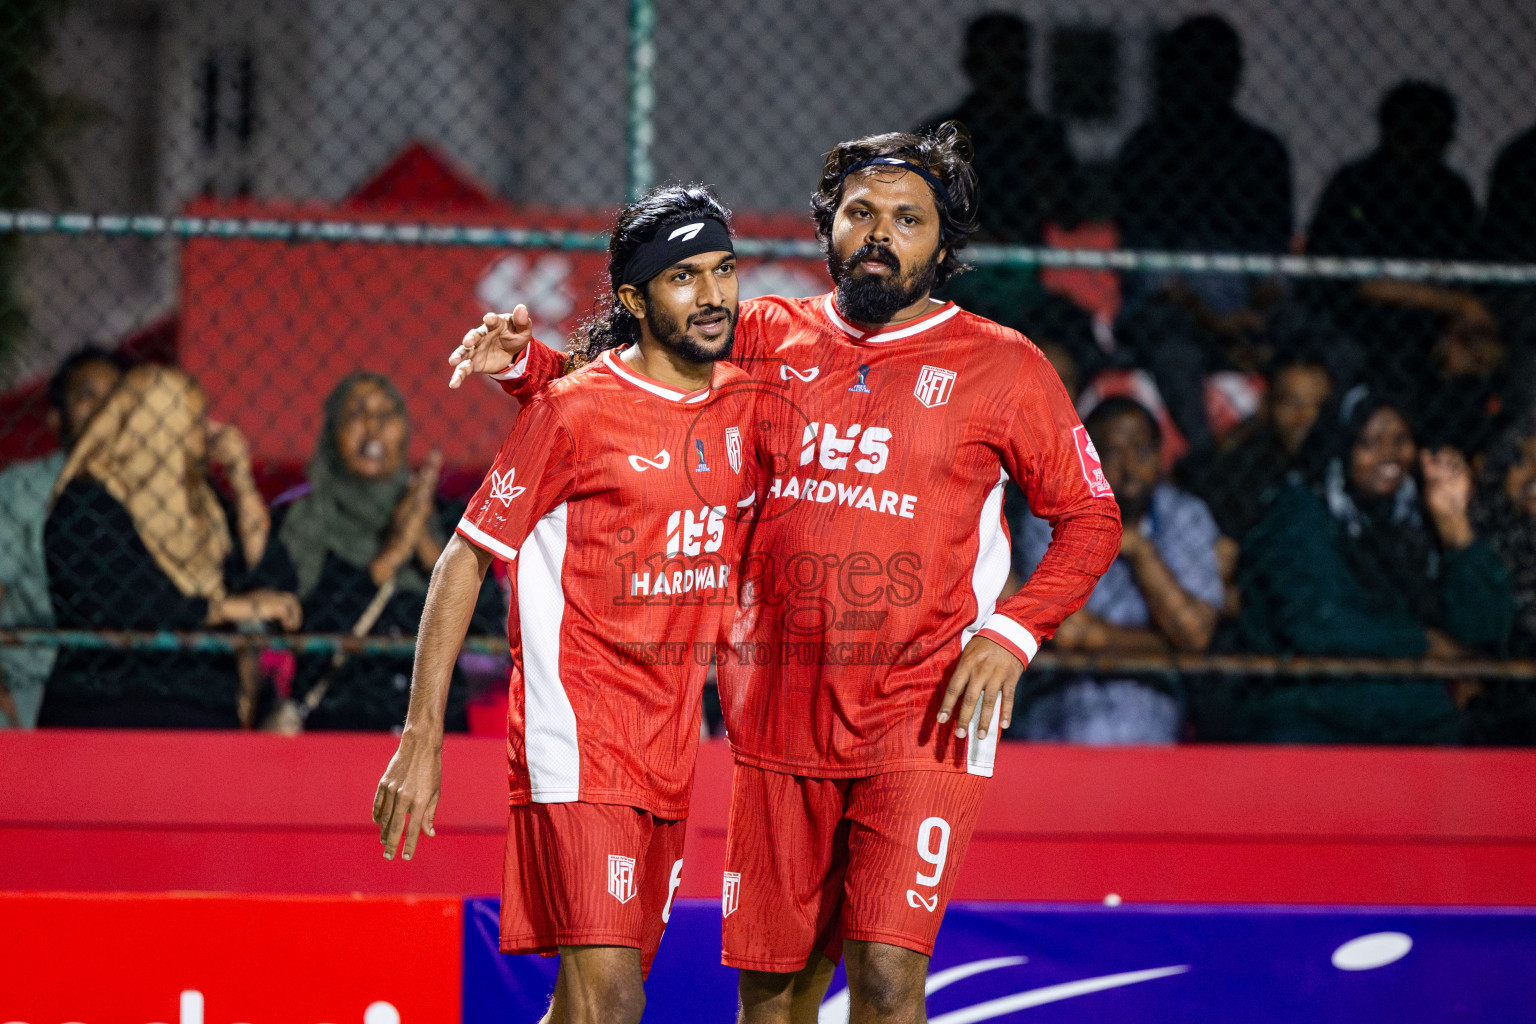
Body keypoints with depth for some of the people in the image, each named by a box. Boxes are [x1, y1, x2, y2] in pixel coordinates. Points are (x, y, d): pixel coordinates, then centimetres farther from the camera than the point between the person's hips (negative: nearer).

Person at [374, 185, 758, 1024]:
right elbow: (465, 559, -6)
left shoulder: (743, 402, 9)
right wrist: (421, 739, -10)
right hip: (576, 738, -7)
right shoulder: (574, 409, -9)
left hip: (669, 750, 7)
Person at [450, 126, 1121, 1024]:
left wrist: (1012, 633, -6)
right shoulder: (765, 342, 9)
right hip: (780, 716, 3)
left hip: (922, 720, -3)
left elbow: (1091, 516, 7)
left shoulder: (1001, 368, 1)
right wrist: (523, 362, 0)